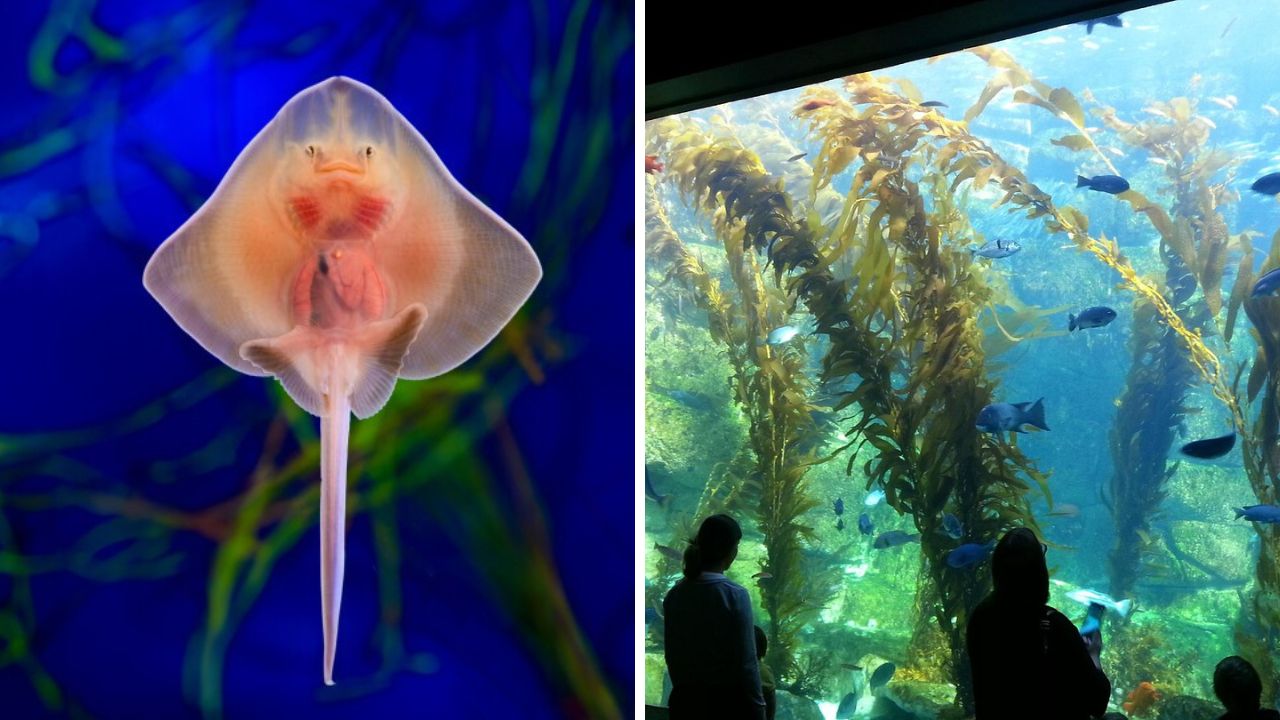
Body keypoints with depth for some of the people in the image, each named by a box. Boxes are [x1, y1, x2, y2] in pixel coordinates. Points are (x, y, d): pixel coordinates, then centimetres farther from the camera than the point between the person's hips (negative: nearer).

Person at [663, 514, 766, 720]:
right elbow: (746, 662, -13)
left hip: (686, 701, 5)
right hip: (727, 702, -5)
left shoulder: (674, 595, 2)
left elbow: (672, 656, 9)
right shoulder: (734, 595, -13)